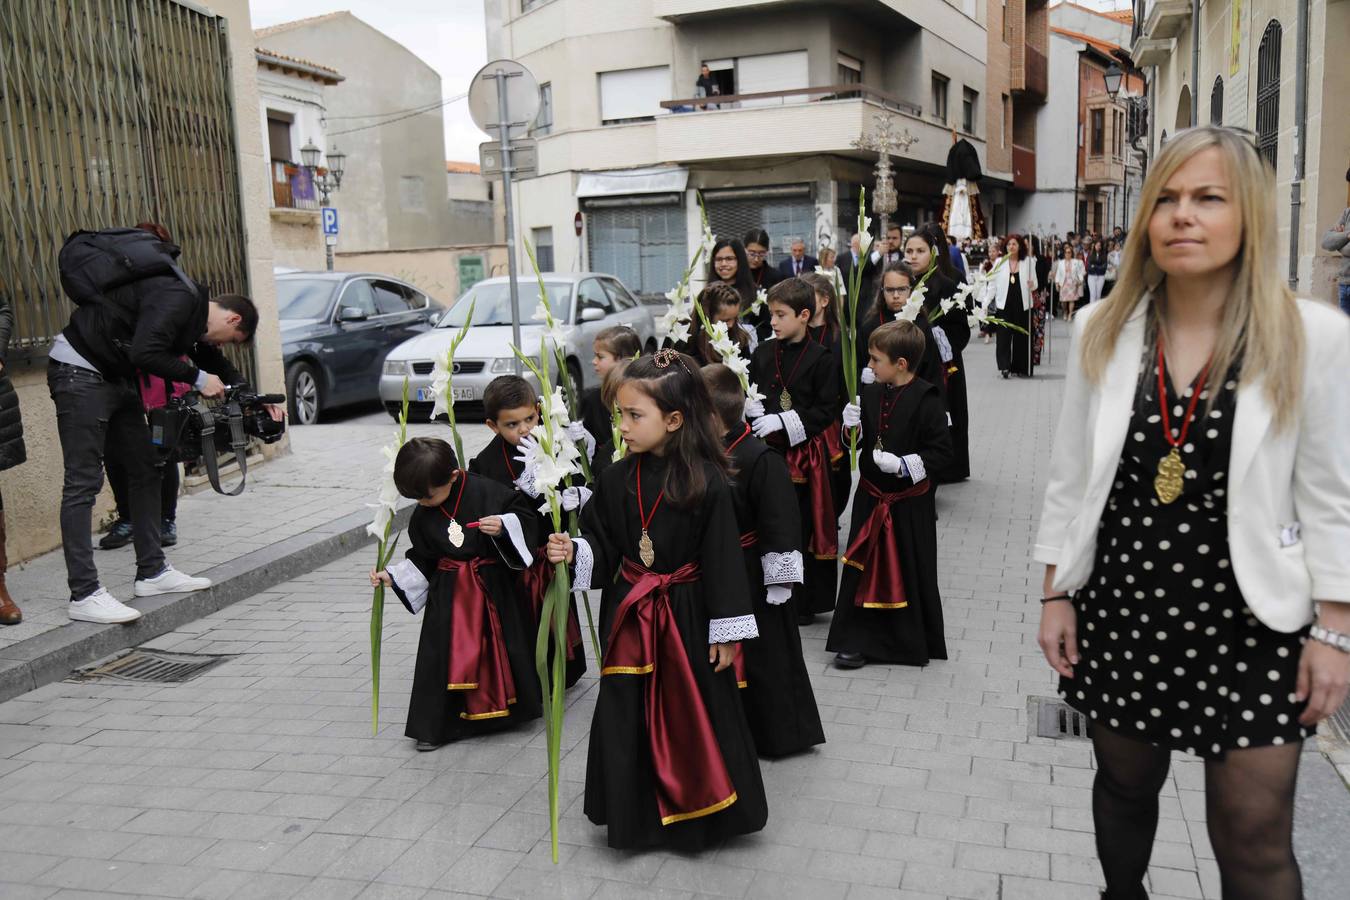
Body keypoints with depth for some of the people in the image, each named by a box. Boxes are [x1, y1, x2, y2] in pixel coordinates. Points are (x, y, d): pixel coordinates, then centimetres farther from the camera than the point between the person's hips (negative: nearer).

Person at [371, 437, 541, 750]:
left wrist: (504, 526, -26)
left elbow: (525, 513, -8)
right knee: (444, 653, 0)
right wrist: (392, 576, 0)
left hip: (493, 587, -2)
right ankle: (437, 724, 12)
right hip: (449, 593, 2)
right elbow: (421, 559, 9)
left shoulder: (487, 491, -15)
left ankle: (508, 707, 32)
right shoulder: (422, 516, -1)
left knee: (502, 646, 10)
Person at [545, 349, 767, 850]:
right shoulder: (617, 479, -2)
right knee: (626, 714, 10)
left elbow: (724, 560, -11)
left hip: (687, 615, -4)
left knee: (695, 711, 8)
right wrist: (573, 553, -15)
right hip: (629, 616, 4)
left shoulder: (706, 481, -15)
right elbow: (601, 545, 6)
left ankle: (702, 812, 31)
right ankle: (638, 814, 31)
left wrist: (726, 633, -9)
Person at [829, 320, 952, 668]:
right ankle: (857, 640, 17)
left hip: (910, 504, -5)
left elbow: (941, 452, -14)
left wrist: (903, 464, -24)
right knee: (865, 568, 8)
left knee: (912, 571, 7)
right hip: (871, 499, 5)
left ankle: (916, 642, 24)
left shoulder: (926, 399, -13)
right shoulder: (869, 394, 3)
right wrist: (851, 426, -9)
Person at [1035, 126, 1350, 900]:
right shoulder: (1104, 330, -2)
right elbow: (1071, 476, 3)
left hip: (1252, 625, -2)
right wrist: (1056, 593, 3)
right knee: (1124, 788, 21)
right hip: (1123, 608, 3)